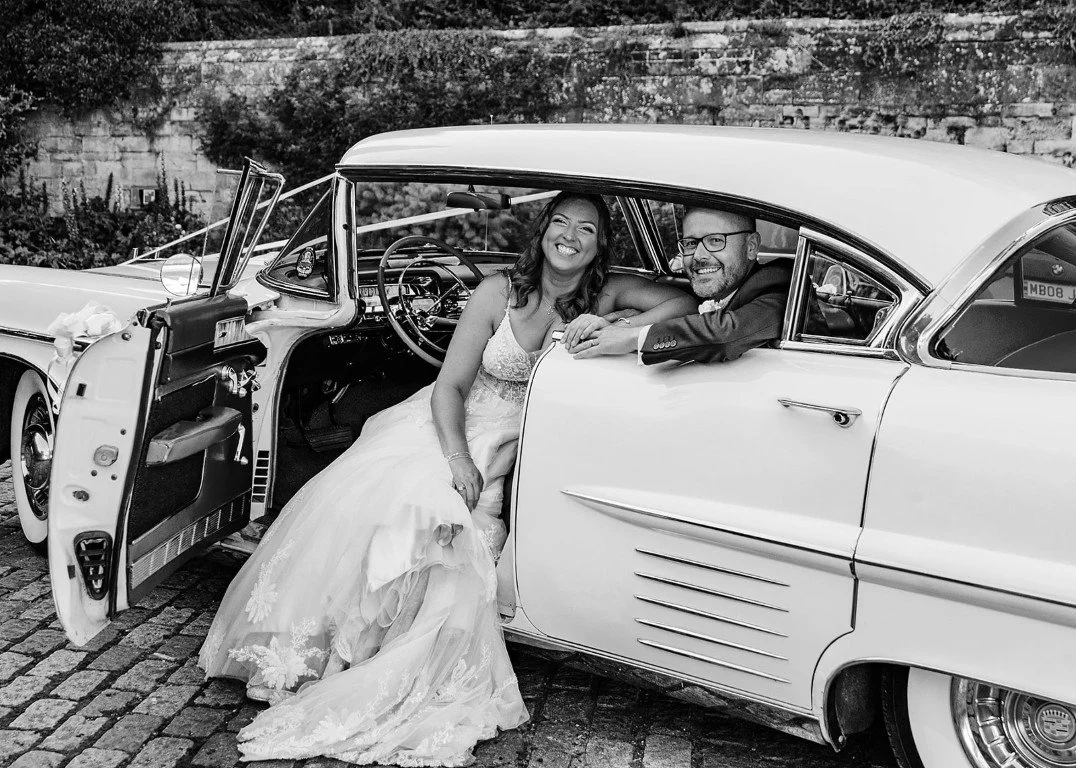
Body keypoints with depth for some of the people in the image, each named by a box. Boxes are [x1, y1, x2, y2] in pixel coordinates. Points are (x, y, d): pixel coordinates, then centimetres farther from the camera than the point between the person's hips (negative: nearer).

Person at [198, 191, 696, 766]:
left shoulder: (605, 295, -3)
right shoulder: (500, 292, -7)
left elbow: (683, 303, -11)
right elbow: (451, 385, -8)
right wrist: (456, 455, -23)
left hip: (507, 446, 0)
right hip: (447, 423, 0)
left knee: (441, 520, -27)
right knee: (357, 498, -21)